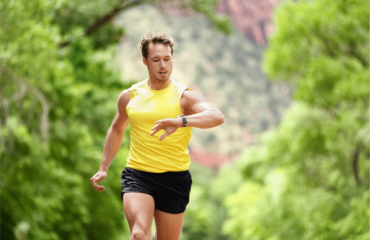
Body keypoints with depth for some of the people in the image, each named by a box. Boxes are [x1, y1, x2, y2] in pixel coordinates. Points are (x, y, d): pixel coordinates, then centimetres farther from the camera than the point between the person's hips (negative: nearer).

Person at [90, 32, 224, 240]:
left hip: (175, 178, -1)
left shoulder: (185, 96, -4)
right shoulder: (129, 96, 8)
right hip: (137, 176, 1)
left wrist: (181, 121, -40)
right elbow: (117, 130, 27)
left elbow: (217, 117, -24)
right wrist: (103, 169, 22)